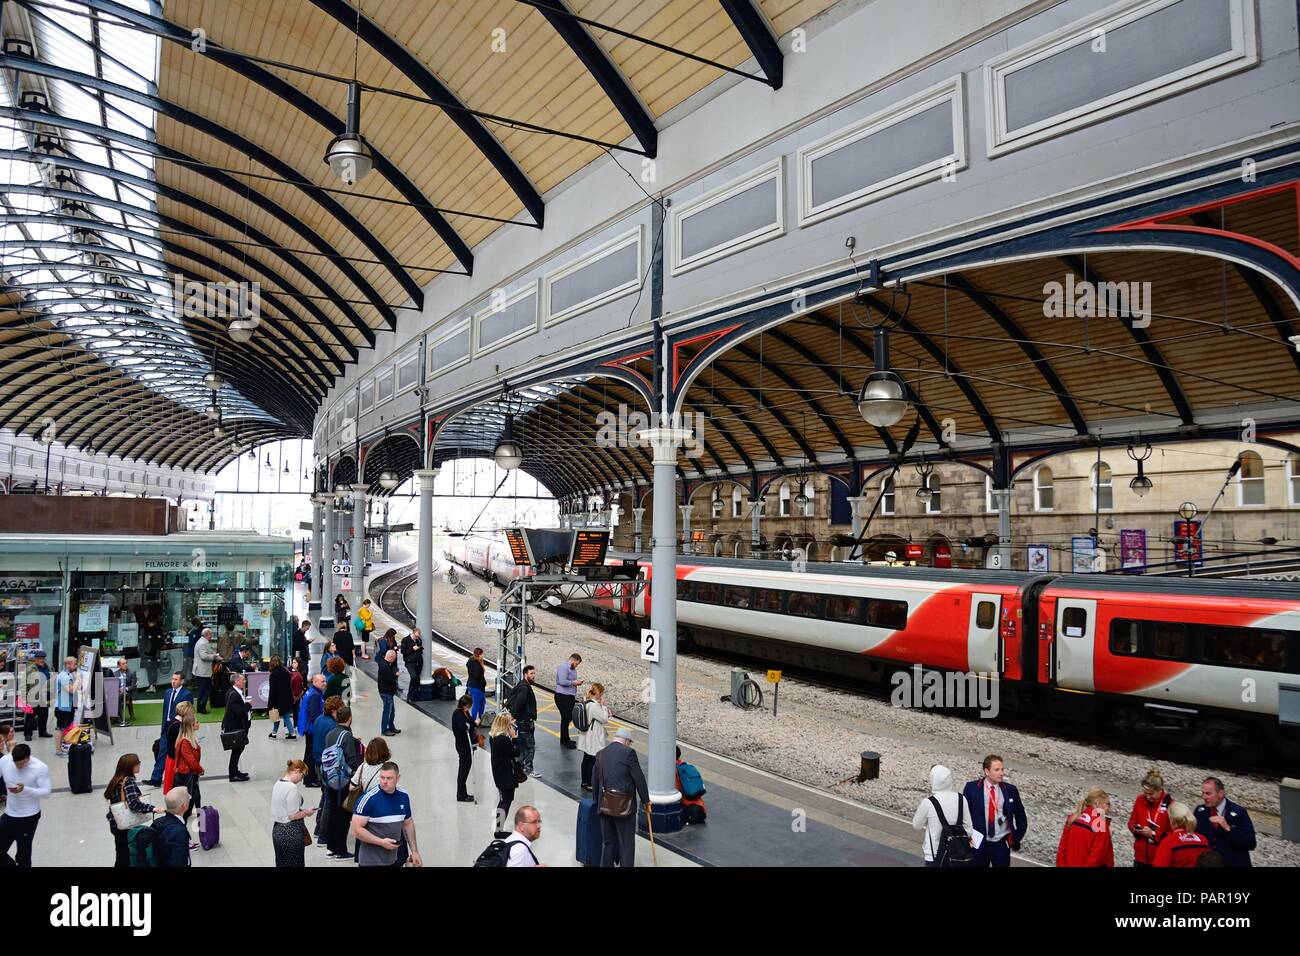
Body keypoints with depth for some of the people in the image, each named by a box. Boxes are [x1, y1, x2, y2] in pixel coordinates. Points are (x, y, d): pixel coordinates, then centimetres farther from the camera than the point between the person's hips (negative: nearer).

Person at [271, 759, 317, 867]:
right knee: (294, 863, 3)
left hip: (277, 830, 9)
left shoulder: (278, 784, 5)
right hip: (290, 833, -9)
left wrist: (301, 810, 12)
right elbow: (292, 816, -20)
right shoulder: (292, 788, -22)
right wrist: (306, 813, -5)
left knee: (281, 863, 16)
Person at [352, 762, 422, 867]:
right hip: (371, 861, -5)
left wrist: (414, 851, 10)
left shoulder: (403, 796, 2)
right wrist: (381, 842, -20)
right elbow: (356, 829, -15)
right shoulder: (368, 798, -16)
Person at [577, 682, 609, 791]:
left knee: (586, 759, 18)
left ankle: (584, 782, 29)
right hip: (593, 739, -10)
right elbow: (604, 720, -17)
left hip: (586, 738, 10)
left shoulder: (585, 703, 4)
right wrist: (603, 705, -13)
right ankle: (589, 784, 7)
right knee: (592, 761, 0)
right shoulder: (594, 705, -25)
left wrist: (606, 714, 9)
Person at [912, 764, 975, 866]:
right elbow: (968, 825, 3)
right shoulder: (961, 799, -8)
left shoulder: (928, 803, -19)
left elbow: (916, 825, -3)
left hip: (935, 854, -4)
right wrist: (969, 837, 21)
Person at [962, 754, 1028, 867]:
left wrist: (1017, 838, 6)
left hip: (1002, 845, 1)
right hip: (979, 844, -1)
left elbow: (1020, 816, 12)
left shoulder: (1010, 789, 1)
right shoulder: (972, 788, -5)